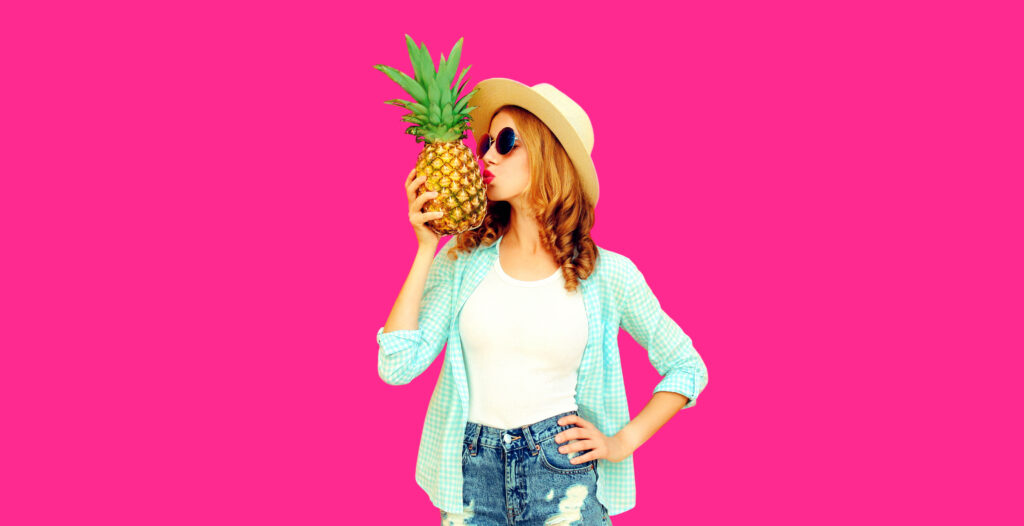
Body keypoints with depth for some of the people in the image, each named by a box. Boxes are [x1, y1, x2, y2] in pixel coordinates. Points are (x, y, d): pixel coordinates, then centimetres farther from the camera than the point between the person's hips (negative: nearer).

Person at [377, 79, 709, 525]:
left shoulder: (607, 275, -3)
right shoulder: (462, 259, 1)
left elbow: (687, 368, 8)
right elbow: (397, 365, -8)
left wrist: (623, 441, -2)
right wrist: (425, 250, -7)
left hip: (562, 475, -1)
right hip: (470, 473, 2)